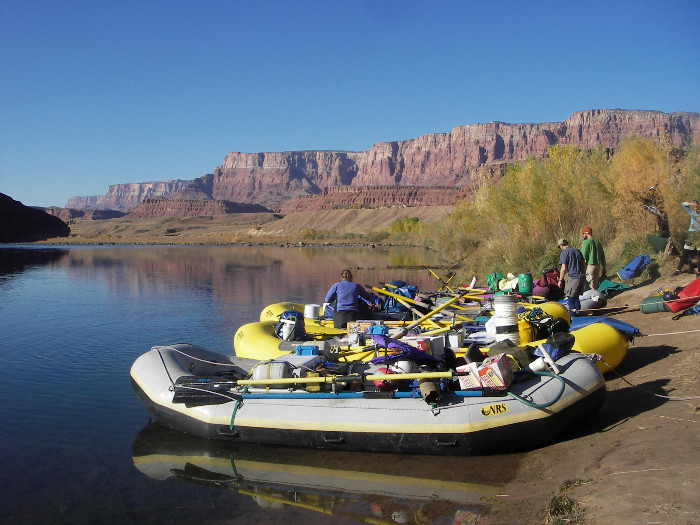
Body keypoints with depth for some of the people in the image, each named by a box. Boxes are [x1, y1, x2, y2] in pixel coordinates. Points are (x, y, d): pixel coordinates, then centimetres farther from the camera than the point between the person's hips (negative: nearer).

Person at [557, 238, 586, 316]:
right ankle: (577, 312, 22)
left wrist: (560, 280, -6)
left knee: (570, 296, 3)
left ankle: (572, 314, 3)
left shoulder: (564, 253, -8)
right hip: (582, 276, 7)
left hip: (573, 277, -7)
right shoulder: (577, 251, 14)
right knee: (576, 295, 18)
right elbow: (584, 265, 18)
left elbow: (563, 268, -14)